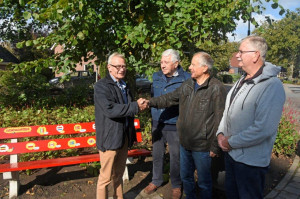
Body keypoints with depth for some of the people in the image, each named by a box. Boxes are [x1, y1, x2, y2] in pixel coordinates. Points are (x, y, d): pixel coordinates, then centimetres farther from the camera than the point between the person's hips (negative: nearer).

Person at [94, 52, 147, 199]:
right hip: (110, 138, -7)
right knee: (106, 177, 4)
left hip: (125, 136, 7)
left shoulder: (125, 86, 14)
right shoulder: (101, 86, -11)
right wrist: (136, 106, -24)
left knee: (118, 174, 20)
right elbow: (110, 109, -25)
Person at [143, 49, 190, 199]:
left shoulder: (186, 79, -12)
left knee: (175, 157, 11)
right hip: (157, 124, 4)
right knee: (157, 154, 17)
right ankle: (156, 181, 39)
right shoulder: (156, 77, 4)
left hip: (175, 126, -4)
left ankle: (176, 186, 32)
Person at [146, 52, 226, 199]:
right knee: (185, 176, 23)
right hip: (184, 143, 7)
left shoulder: (216, 88, -17)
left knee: (203, 181, 13)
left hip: (202, 146, -7)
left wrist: (215, 147, -17)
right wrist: (150, 102, -2)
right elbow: (170, 98, 12)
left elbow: (219, 120, -18)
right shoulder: (187, 85, 6)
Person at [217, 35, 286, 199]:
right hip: (230, 152, 8)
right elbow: (228, 110, 14)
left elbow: (264, 129, -29)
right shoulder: (242, 81, 8)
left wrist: (231, 142, -20)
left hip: (251, 160, -8)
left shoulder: (272, 86, -22)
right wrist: (220, 133, -2)